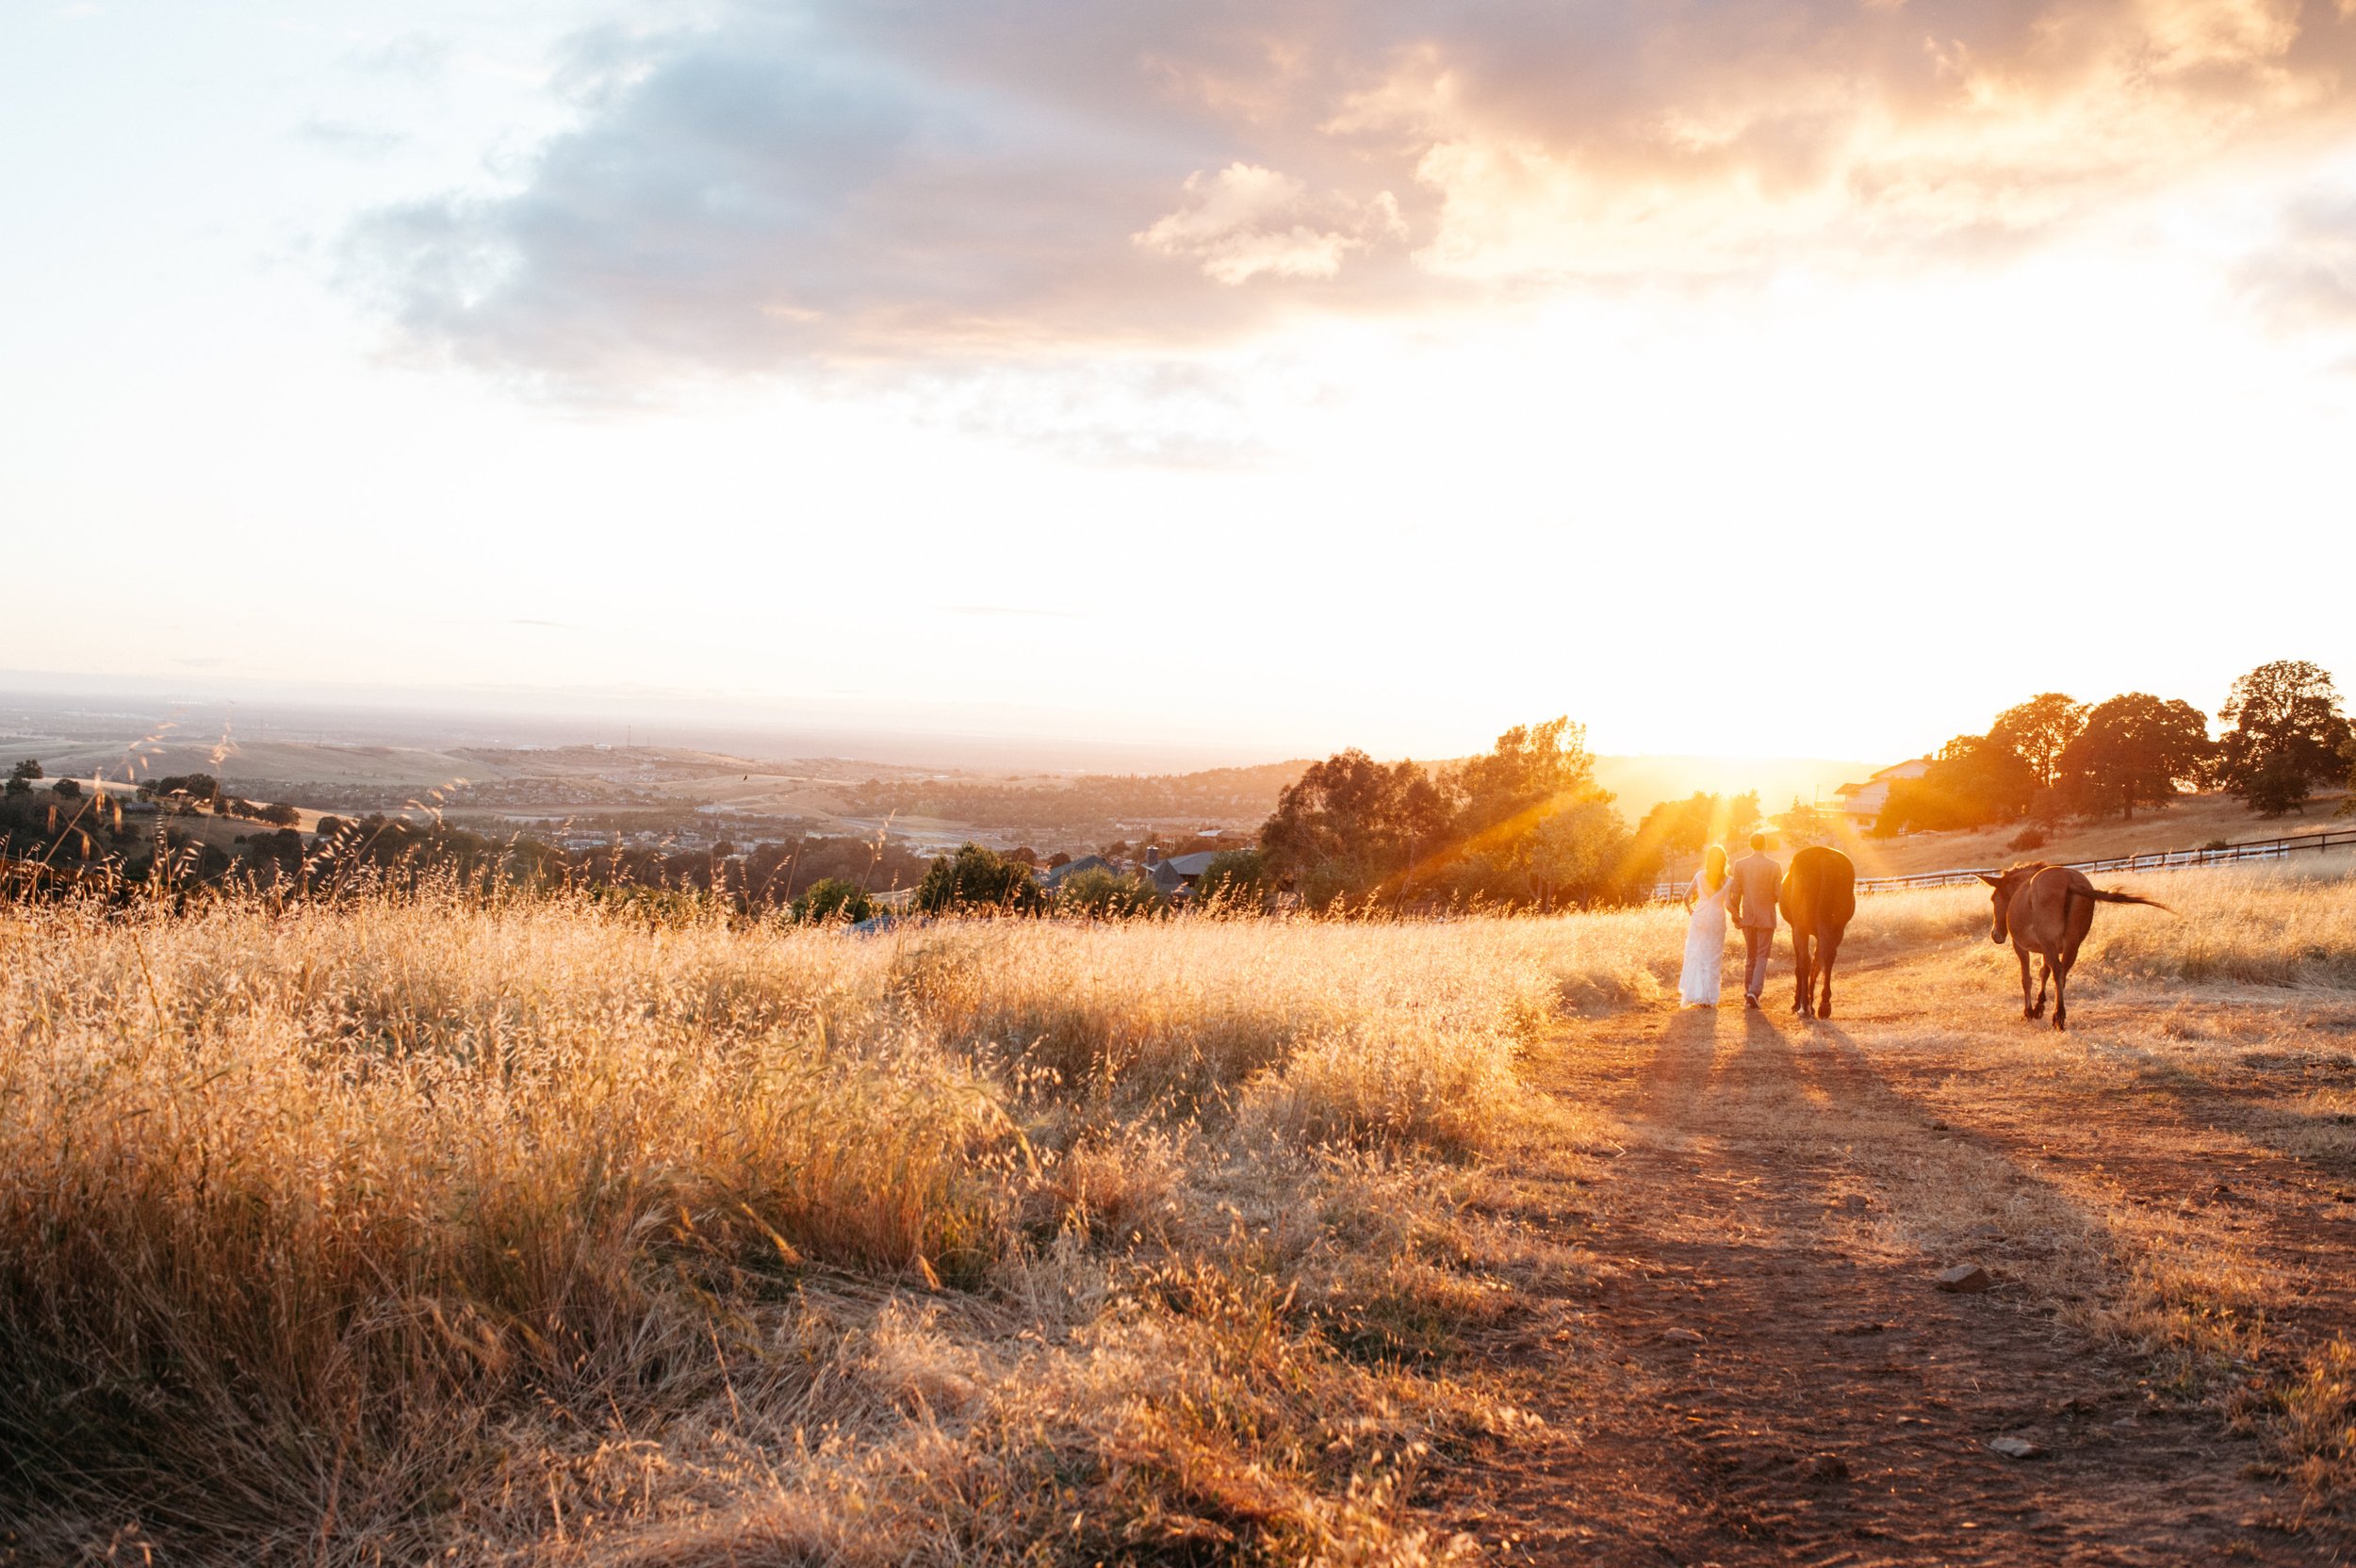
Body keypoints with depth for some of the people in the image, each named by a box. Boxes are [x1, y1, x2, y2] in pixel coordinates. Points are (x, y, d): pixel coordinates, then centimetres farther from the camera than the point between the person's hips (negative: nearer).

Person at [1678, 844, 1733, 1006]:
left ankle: (1697, 995, -1)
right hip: (1717, 920, 0)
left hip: (1700, 918, 0)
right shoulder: (1727, 881, -2)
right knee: (1713, 959, 8)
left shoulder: (1700, 876, -1)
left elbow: (1686, 897, -1)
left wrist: (1690, 911, 16)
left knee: (1696, 956, 7)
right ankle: (1710, 998, 7)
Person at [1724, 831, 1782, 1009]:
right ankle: (1754, 991, -14)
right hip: (1766, 917, -2)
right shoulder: (1774, 867, -8)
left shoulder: (1739, 865, -4)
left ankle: (1748, 993, 14)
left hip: (1747, 917, 2)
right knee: (1762, 956, 2)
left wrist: (1735, 915, 9)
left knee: (1750, 956, 14)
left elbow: (1736, 894, -2)